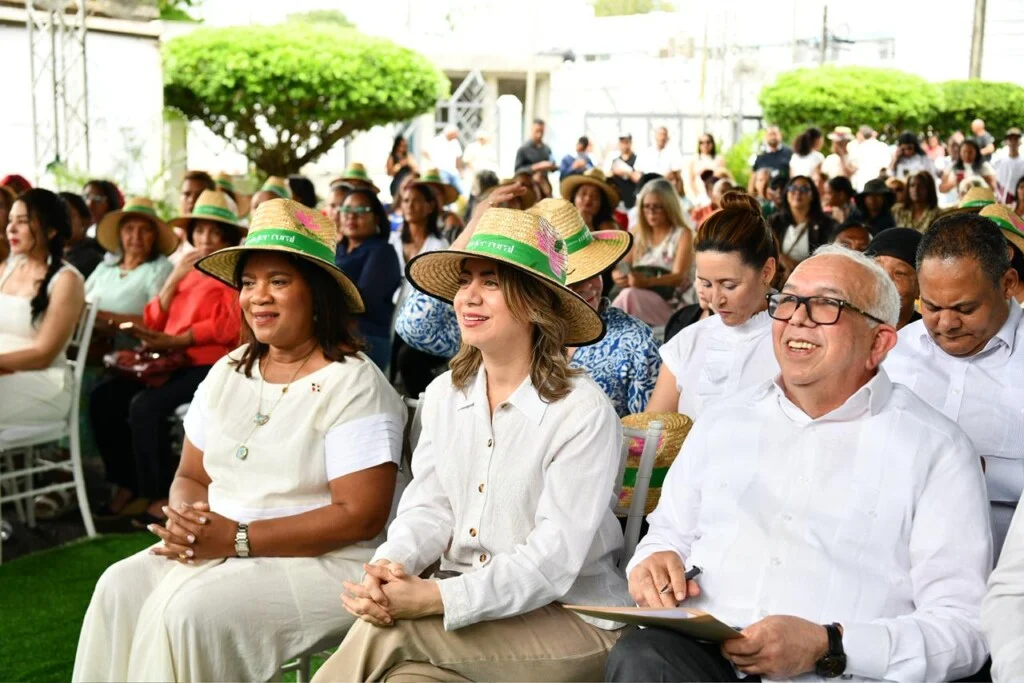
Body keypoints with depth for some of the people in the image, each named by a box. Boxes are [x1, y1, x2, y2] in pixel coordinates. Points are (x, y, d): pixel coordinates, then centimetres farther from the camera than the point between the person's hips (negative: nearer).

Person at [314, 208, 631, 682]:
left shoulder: (583, 412, -14)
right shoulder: (444, 395, 6)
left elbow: (554, 558, -20)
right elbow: (428, 507, 4)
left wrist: (437, 599, -31)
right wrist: (389, 565, -20)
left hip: (572, 620, -4)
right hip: (467, 605, 5)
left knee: (387, 629, -26)